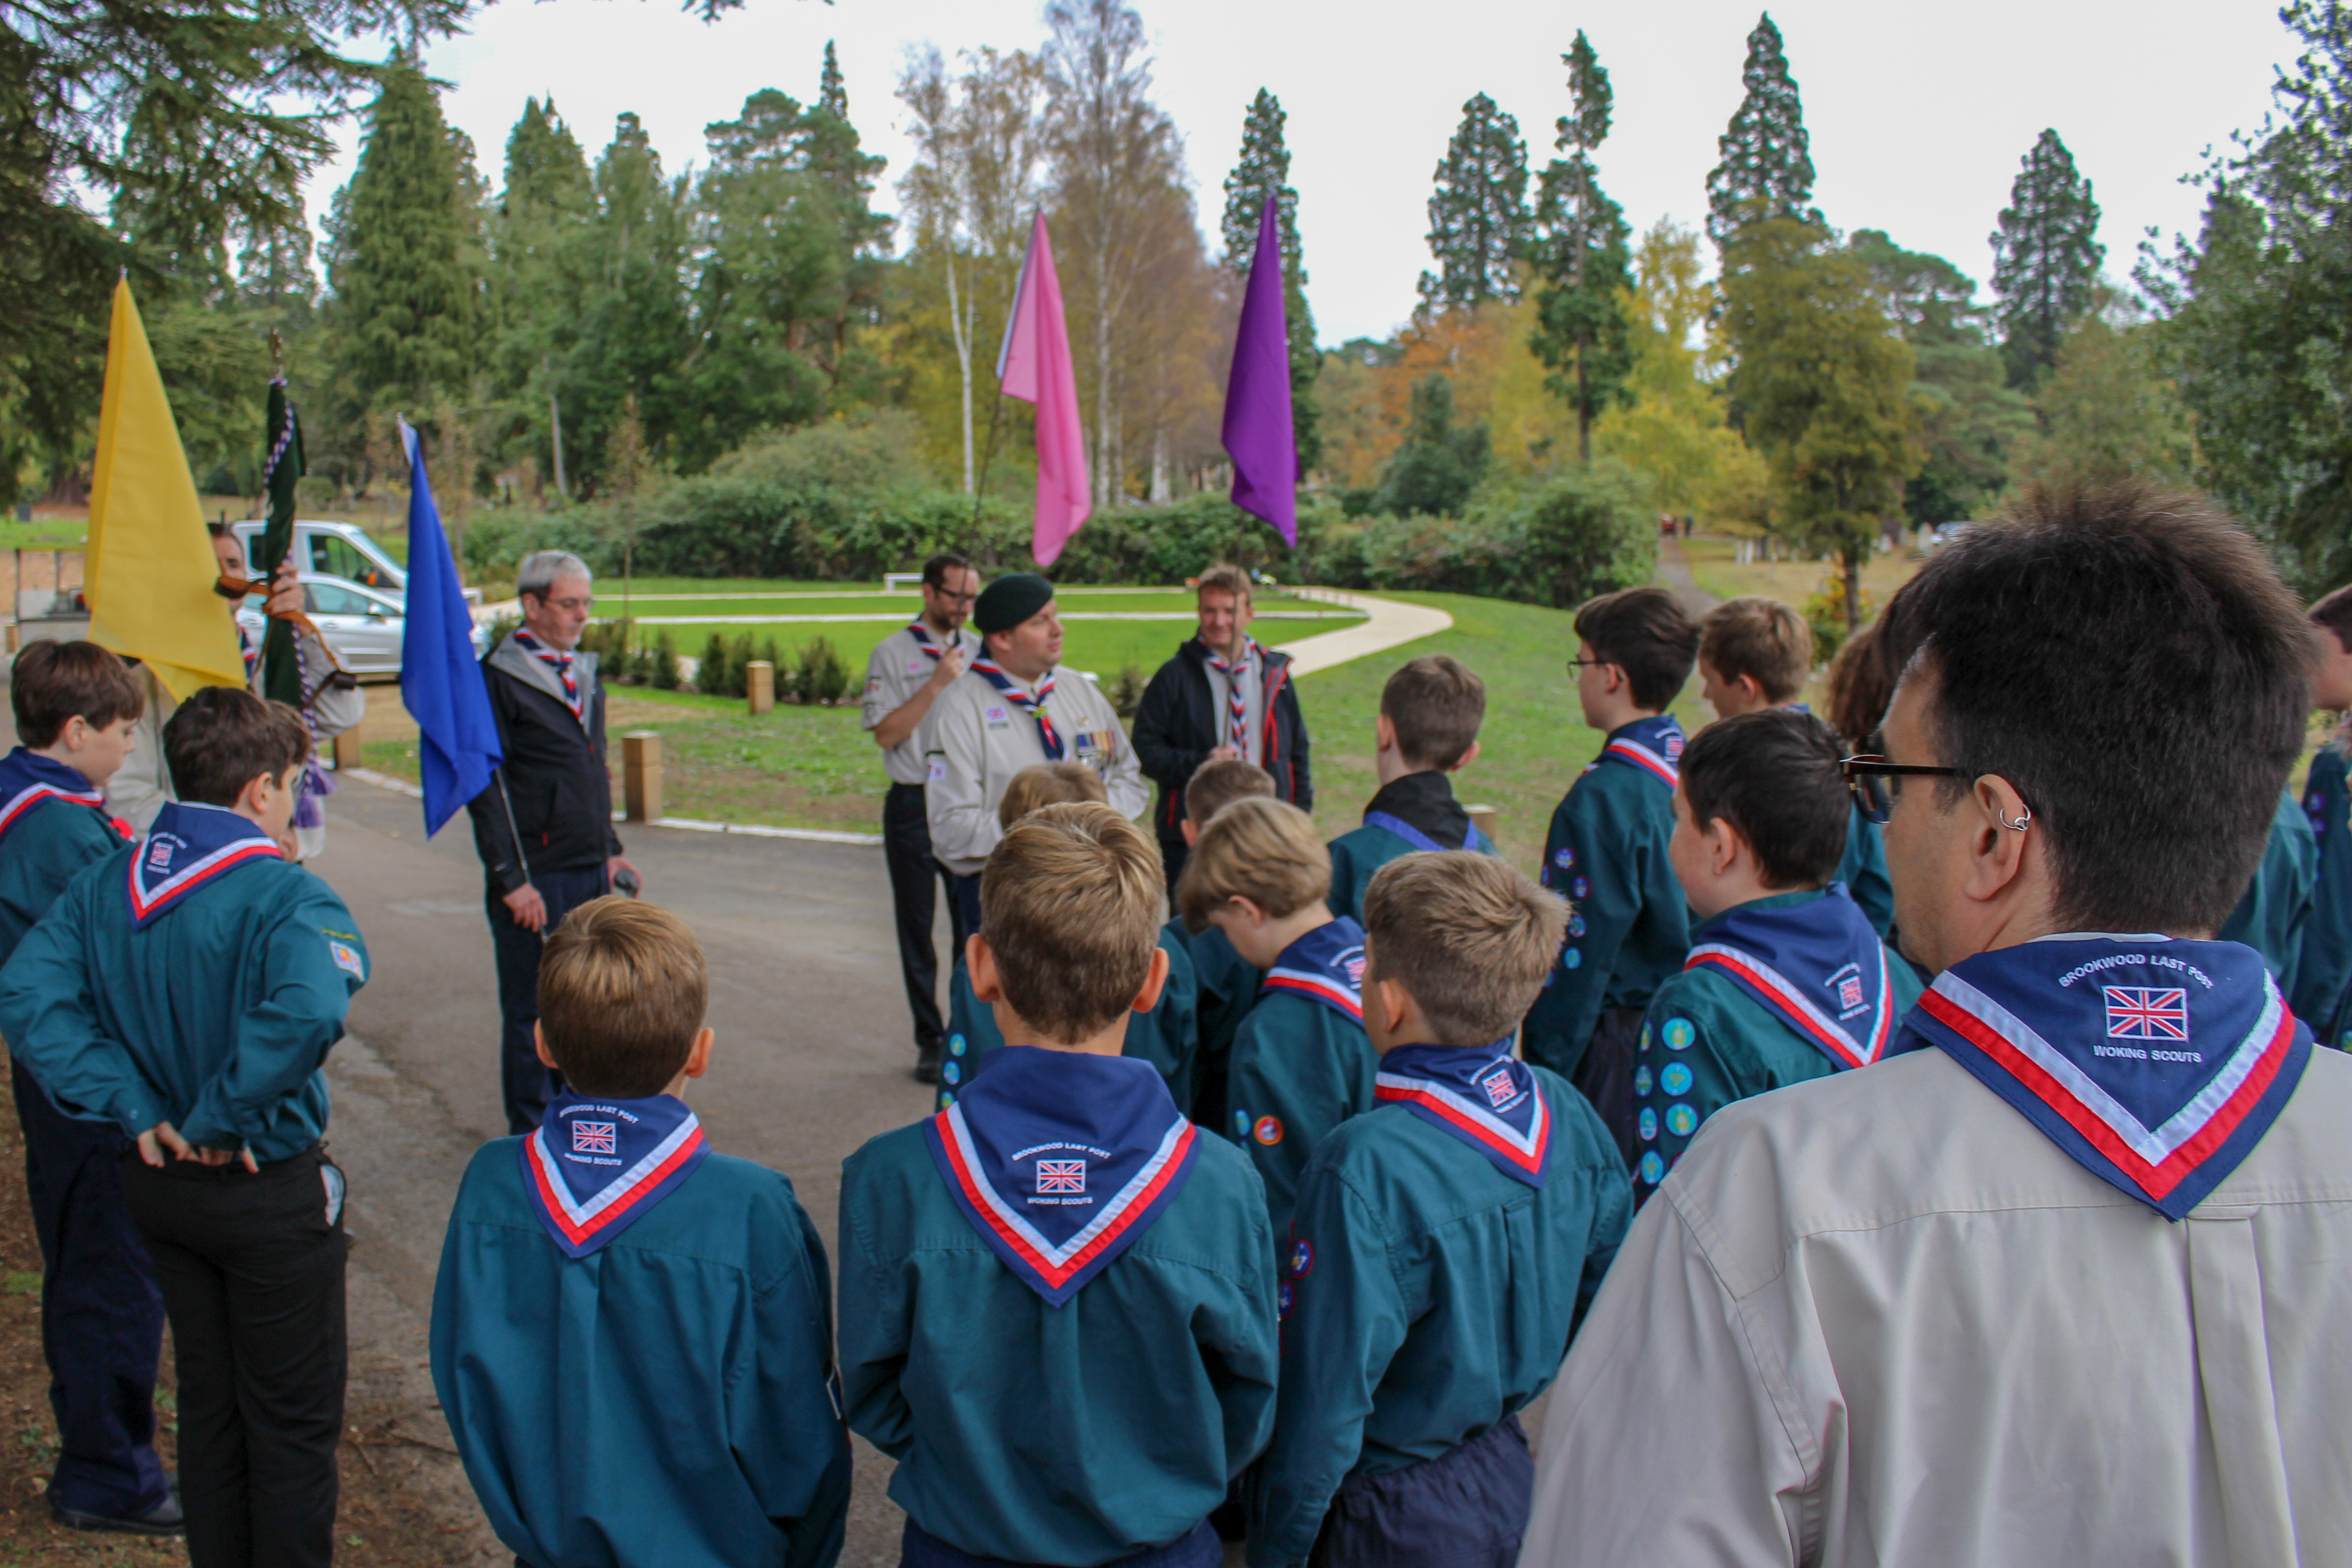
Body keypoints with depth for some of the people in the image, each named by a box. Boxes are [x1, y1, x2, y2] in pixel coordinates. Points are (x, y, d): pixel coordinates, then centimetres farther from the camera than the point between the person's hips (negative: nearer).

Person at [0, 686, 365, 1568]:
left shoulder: (105, 884, -2)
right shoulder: (282, 895, -23)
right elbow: (307, 1012, -40)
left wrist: (133, 1109, -10)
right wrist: (221, 1117, -25)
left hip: (160, 1183, 7)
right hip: (269, 1193, -6)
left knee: (207, 1402, 22)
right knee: (293, 1419, 10)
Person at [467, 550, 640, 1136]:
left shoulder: (584, 674, 15)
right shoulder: (499, 679, -8)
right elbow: (485, 786, -11)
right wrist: (511, 879, -15)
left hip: (590, 870, 7)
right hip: (535, 876, -7)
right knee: (532, 1009, 2)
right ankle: (532, 1136, 12)